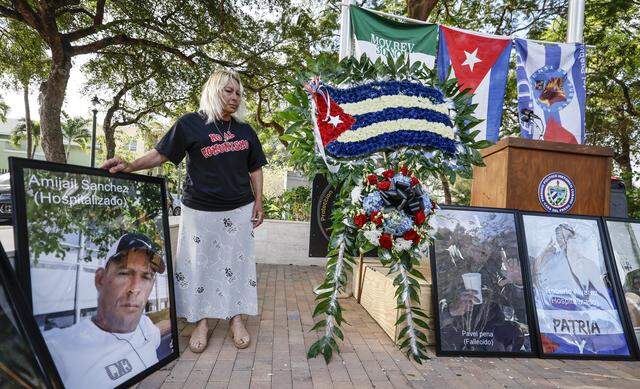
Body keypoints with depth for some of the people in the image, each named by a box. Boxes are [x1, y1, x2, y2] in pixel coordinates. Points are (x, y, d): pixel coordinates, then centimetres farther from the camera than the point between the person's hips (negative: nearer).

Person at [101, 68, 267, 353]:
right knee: (198, 265, 4)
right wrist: (130, 166, -14)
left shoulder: (245, 130, 9)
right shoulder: (191, 124, -2)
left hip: (239, 210, 3)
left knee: (237, 264, 6)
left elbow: (255, 169, 14)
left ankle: (236, 318, 21)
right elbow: (160, 155, 0)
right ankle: (201, 322, 20)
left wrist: (258, 201, 6)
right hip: (200, 211, -2)